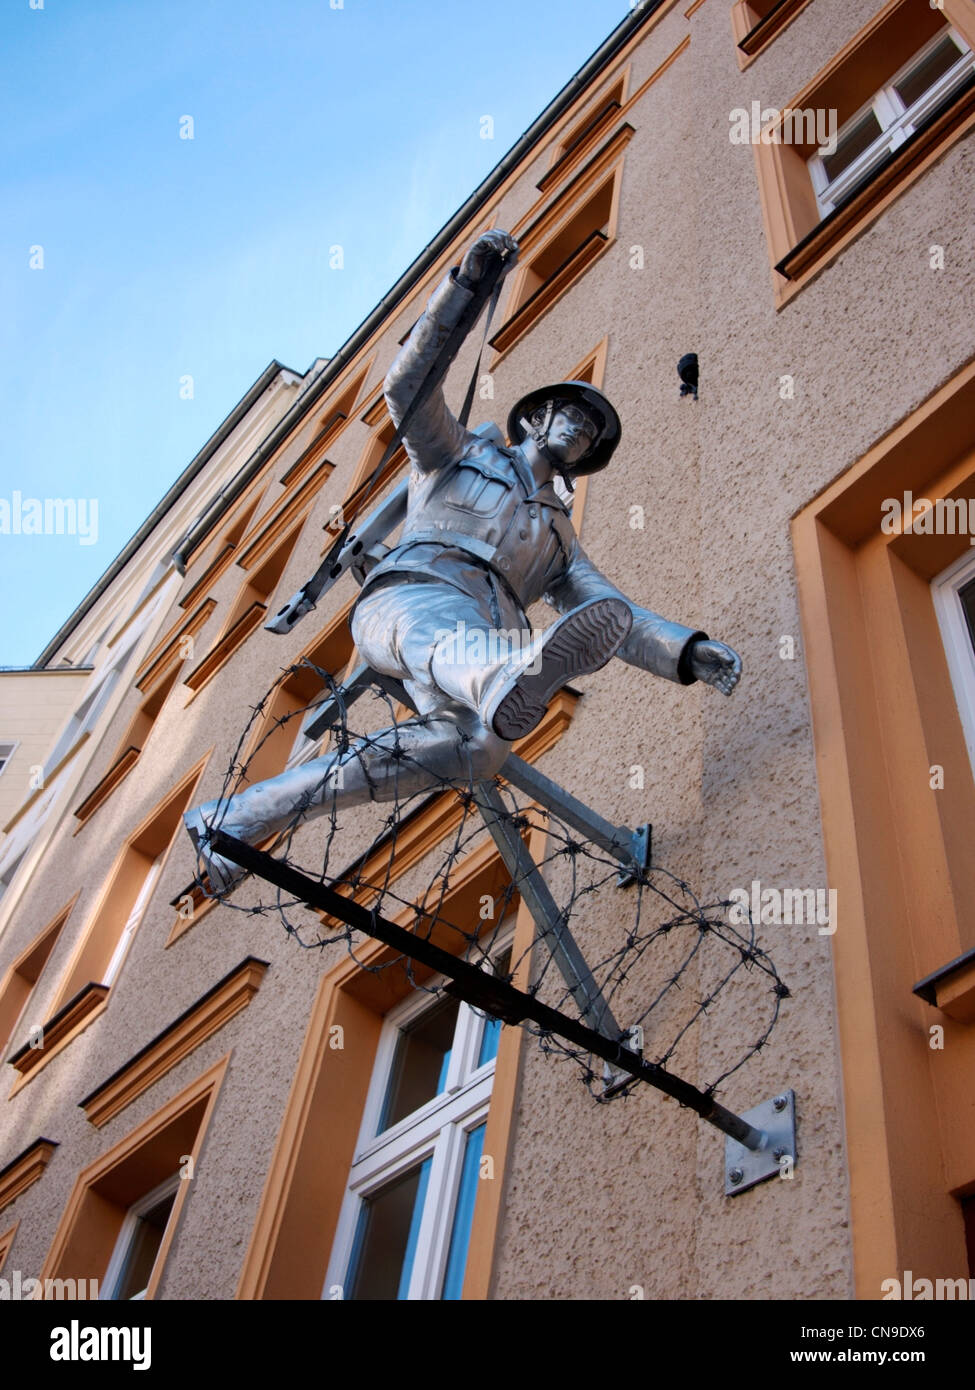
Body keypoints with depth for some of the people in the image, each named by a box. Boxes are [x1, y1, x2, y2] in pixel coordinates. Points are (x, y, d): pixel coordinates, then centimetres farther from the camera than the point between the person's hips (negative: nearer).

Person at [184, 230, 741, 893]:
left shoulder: (559, 535, 36)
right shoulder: (461, 455, 27)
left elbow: (611, 613, 23)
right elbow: (410, 386, 10)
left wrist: (690, 651, 5)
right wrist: (465, 284, 1)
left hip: (484, 640, 3)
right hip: (410, 595, -2)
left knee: (476, 746, -30)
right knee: (445, 631, -39)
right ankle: (507, 685, -79)